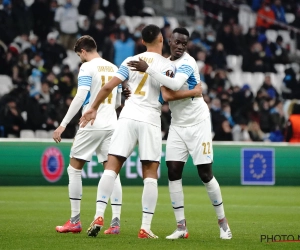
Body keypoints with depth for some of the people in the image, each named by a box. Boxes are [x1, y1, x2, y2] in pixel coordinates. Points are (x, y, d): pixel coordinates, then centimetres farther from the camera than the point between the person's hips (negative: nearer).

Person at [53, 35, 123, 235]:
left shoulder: (87, 67, -7)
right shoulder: (113, 68, 12)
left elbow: (80, 97, -17)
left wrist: (63, 124, -16)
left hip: (91, 126, -6)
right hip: (111, 125, 6)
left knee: (74, 168, 6)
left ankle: (75, 221, 6)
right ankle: (116, 222, -5)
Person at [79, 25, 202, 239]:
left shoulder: (131, 61, 10)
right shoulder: (166, 65, 1)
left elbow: (108, 87, 5)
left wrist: (93, 108, 16)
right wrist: (193, 93, 1)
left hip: (128, 117, 2)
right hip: (150, 121, -2)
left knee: (111, 167, 0)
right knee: (150, 175, 2)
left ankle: (99, 216, -13)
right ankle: (146, 227, -3)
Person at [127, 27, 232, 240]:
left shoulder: (187, 63, -16)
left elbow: (175, 84, -35)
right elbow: (164, 94, 12)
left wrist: (148, 69, -33)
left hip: (198, 123, -6)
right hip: (177, 125, 6)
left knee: (205, 174, -5)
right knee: (173, 172, -5)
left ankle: (223, 221, 11)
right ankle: (181, 226, -1)